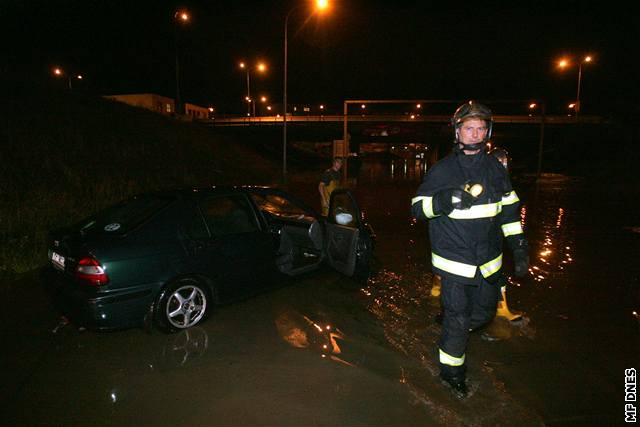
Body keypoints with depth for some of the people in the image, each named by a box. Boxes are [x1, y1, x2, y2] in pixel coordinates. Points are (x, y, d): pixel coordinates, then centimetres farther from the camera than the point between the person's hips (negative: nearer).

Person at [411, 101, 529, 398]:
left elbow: (509, 207, 13)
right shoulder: (442, 170, -9)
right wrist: (442, 201, -29)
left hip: (488, 260, 5)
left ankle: (451, 330, 49)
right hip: (455, 260, -5)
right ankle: (451, 371, 25)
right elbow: (417, 207, -9)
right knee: (457, 320, 2)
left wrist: (519, 245, 11)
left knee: (484, 312, 20)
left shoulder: (495, 167, 4)